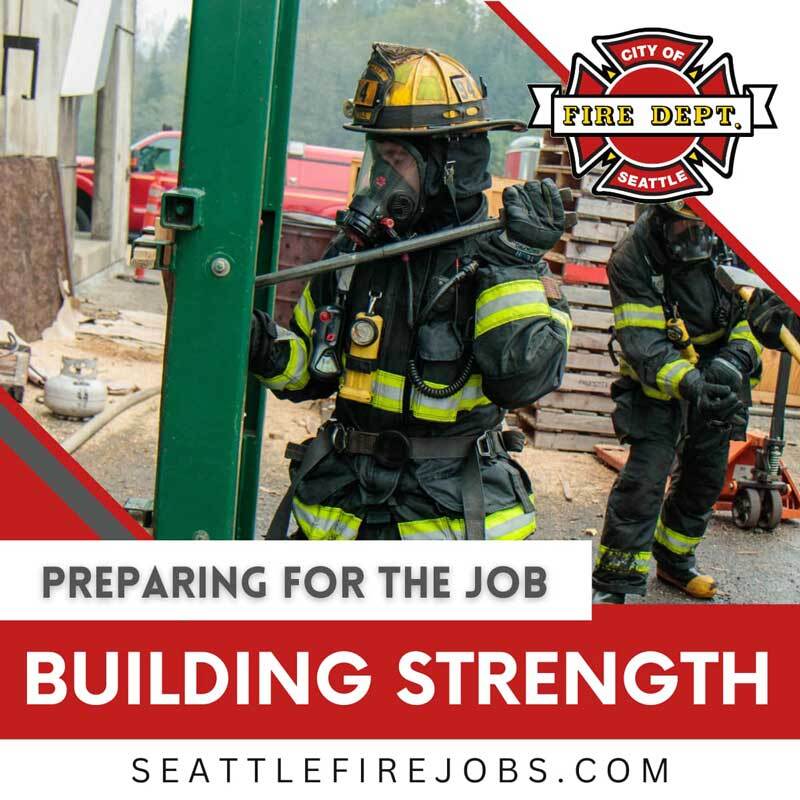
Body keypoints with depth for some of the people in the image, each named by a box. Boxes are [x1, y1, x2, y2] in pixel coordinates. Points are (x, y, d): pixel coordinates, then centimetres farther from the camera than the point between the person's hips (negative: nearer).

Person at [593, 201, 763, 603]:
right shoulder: (631, 258, -23)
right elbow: (644, 344, -27)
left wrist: (735, 358, -27)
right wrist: (689, 383, -43)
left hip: (715, 388, 5)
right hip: (659, 389, -5)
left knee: (705, 480, 16)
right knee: (643, 482, -14)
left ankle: (674, 560, 38)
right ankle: (613, 583, -2)